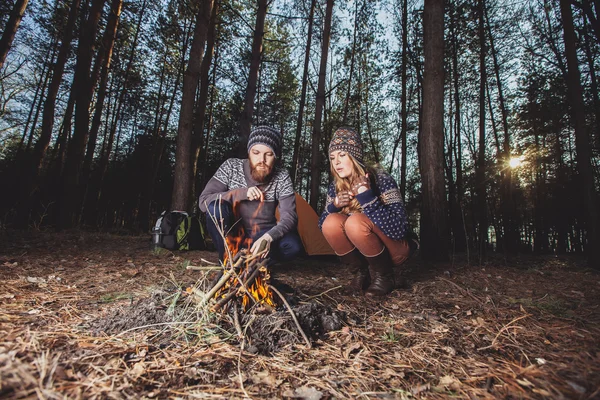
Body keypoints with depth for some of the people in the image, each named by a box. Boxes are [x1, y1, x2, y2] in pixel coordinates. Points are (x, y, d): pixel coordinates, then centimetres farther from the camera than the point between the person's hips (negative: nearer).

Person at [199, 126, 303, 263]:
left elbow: (289, 216, -22)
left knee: (293, 246, -28)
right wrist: (242, 193, -29)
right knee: (216, 206, -31)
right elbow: (203, 201, -18)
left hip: (262, 233, 1)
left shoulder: (282, 177, -14)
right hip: (231, 232, 0)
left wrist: (268, 237, -43)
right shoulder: (231, 167, -14)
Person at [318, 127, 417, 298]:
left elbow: (399, 230, -31)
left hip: (394, 251, -5)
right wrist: (334, 205, -19)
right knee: (331, 222, -22)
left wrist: (366, 196, -37)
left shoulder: (382, 180, -22)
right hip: (362, 250, 5)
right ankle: (362, 272, -1)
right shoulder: (335, 187, -5)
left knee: (356, 222, -32)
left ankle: (383, 275, -8)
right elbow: (322, 224, 1)